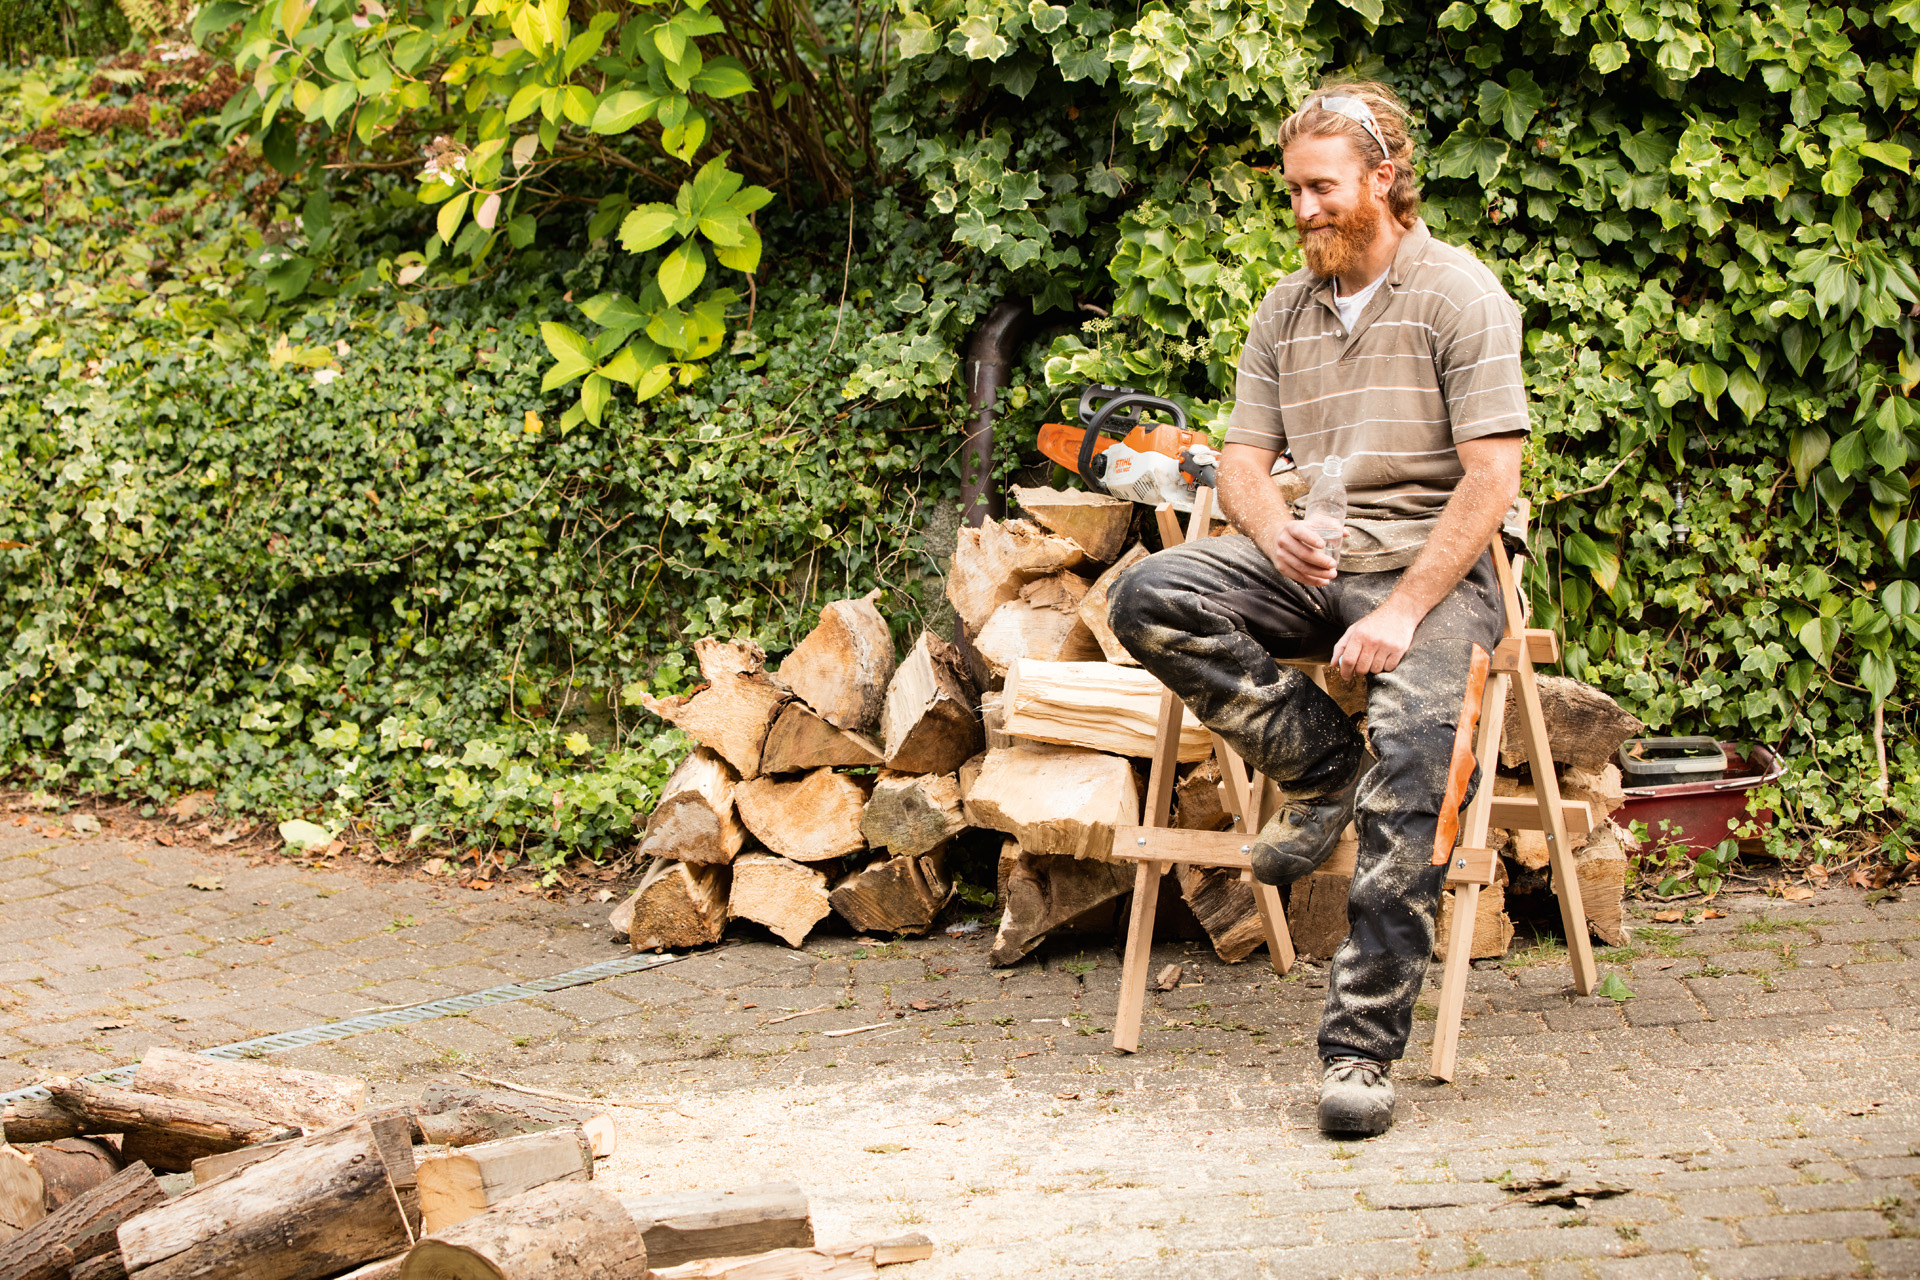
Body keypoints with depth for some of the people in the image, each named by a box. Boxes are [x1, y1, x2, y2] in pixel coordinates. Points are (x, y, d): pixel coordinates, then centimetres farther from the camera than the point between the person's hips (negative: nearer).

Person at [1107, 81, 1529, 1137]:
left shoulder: (1459, 295, -3)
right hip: (1311, 566, 6)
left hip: (1431, 567, -6)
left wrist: (1402, 611, -20)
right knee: (1148, 598, -22)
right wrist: (1274, 530, -10)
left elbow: (1491, 479, -10)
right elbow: (1241, 459, 16)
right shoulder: (1285, 312, 16)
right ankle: (1320, 768, -8)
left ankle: (1362, 1046, -31)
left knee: (1412, 748, -32)